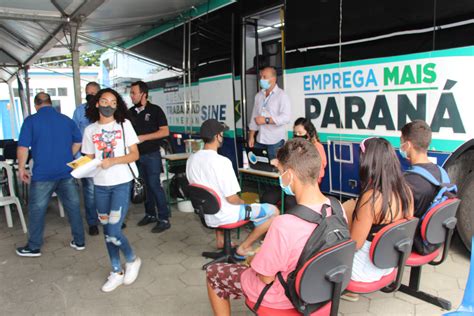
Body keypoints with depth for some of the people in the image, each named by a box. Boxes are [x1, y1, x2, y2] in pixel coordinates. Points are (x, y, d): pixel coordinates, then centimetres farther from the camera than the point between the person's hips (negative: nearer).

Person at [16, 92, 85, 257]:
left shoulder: (31, 120, -5)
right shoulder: (67, 120, 8)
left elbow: (23, 147, -9)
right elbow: (78, 142, 13)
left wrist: (21, 168, 2)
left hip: (42, 174, -3)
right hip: (67, 172, 4)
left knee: (36, 210, 10)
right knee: (73, 207, 10)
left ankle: (34, 247, 22)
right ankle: (79, 241, 19)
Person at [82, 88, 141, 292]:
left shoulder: (124, 124, 0)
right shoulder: (90, 130, 8)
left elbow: (135, 154, -4)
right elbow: (89, 159, 12)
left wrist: (113, 161, -18)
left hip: (121, 183, -4)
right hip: (100, 185, 4)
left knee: (113, 231, -9)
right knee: (107, 230, 11)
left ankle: (132, 260, 19)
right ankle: (117, 272, 27)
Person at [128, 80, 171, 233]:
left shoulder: (155, 110, -6)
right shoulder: (131, 112, 9)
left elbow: (165, 131, -11)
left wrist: (144, 137, -16)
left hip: (152, 154, -5)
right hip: (137, 154, 5)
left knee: (154, 185, -7)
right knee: (146, 185, 12)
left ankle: (164, 219, 1)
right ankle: (150, 214, 25)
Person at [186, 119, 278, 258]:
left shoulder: (191, 159, -5)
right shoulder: (222, 161, -26)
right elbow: (232, 199, -24)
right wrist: (242, 202, -1)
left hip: (205, 214, 8)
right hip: (225, 216, -7)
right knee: (273, 211, 3)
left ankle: (220, 240, 36)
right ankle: (243, 248, 8)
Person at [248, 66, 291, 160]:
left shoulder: (282, 95, -7)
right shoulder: (259, 96, 12)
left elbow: (286, 117, -18)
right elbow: (254, 117, 14)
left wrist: (266, 120, -17)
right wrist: (251, 136, 10)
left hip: (275, 141, -6)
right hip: (260, 140, 6)